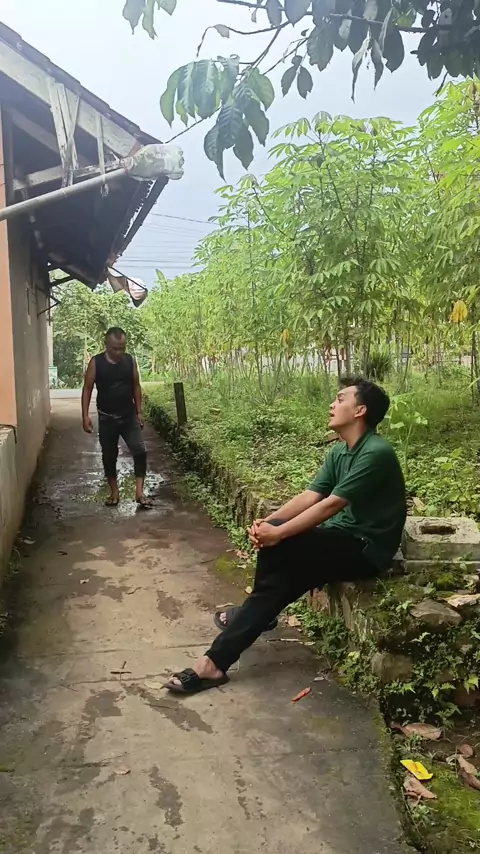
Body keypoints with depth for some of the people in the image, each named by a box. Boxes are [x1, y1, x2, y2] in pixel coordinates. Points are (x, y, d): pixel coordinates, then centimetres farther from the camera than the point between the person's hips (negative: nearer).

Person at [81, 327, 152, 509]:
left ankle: (140, 493, -4)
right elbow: (87, 389, -4)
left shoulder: (130, 360, -1)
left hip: (129, 416, 1)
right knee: (109, 456, 9)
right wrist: (85, 415, -10)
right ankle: (114, 493, 24)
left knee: (140, 451, -11)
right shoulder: (96, 363, -8)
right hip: (107, 418, -1)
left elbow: (136, 386, 8)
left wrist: (139, 412, 6)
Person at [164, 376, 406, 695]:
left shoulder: (376, 453, -19)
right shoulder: (339, 452, 9)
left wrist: (277, 532, -23)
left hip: (366, 549, -8)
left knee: (279, 546, -20)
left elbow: (331, 505, -24)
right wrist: (267, 522, -13)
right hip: (344, 538, 9)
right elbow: (310, 496, 2)